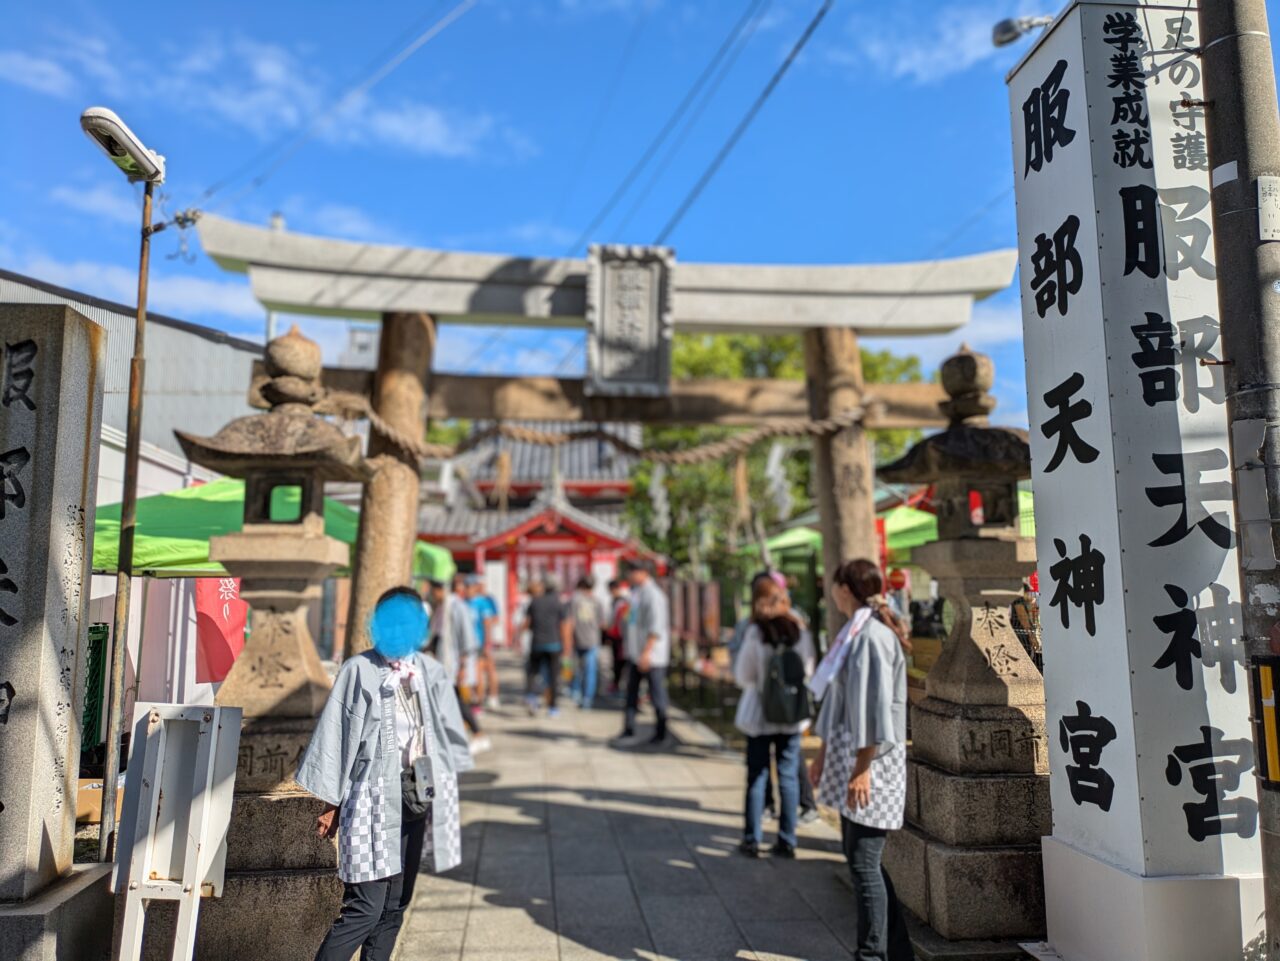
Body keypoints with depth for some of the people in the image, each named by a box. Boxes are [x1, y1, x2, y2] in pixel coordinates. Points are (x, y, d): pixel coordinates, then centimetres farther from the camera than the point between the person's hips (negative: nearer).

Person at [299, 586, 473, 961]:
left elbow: (450, 734, 13)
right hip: (374, 801, -5)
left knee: (395, 906, 12)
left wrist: (445, 785, 10)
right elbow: (335, 735, -4)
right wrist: (331, 803, -3)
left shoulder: (431, 674, 6)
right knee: (365, 908, -10)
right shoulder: (358, 671, -6)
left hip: (417, 800, 5)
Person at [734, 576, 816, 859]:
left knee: (757, 776, 7)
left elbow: (742, 677, -8)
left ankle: (752, 840, 14)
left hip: (760, 715, -2)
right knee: (789, 776, 10)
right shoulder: (800, 632, -5)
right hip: (792, 715, 2)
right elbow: (808, 671, 4)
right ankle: (787, 840, 17)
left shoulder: (754, 633, -14)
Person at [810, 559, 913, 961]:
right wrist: (825, 754, 21)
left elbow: (875, 707, -21)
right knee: (858, 858, 16)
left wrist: (863, 769, -20)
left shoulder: (873, 636, -17)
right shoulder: (855, 633, 12)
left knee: (864, 864, -2)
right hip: (848, 757, 10)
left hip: (870, 763, -10)